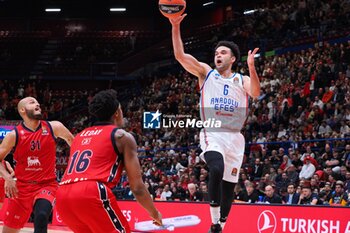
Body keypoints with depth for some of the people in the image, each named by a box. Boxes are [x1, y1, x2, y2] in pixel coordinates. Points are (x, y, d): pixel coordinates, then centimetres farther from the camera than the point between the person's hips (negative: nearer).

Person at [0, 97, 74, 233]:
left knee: (42, 216, -33)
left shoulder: (54, 128, -4)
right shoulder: (14, 135, -6)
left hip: (47, 185, -1)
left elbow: (71, 141, 16)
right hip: (21, 187, 1)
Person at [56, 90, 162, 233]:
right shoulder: (123, 136, 11)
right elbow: (137, 187, 8)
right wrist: (155, 213, 22)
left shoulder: (79, 136, 30)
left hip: (63, 196, 7)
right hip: (91, 194, -7)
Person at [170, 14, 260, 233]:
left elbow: (256, 93, -12)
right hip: (212, 134, -3)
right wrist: (176, 28, -17)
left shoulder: (242, 80, 10)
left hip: (235, 137, 3)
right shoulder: (206, 72, 9)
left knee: (229, 186, 6)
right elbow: (180, 55, -4)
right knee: (216, 170, -30)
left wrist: (251, 68, -27)